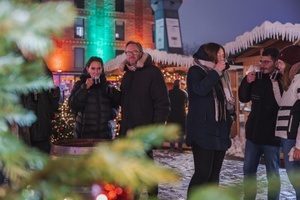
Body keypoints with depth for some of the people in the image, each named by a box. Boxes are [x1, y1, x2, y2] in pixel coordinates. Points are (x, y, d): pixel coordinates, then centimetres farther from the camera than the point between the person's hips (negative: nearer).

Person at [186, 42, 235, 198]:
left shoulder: (221, 75, 18)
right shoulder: (195, 71, -3)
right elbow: (200, 89, -23)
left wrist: (230, 116, 15)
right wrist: (215, 72, -14)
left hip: (220, 130, 8)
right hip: (203, 131, -7)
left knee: (214, 173, 8)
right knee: (203, 173, -12)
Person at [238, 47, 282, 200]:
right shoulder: (258, 79, 3)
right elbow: (243, 98, 11)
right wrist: (246, 82, -3)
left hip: (272, 136, -6)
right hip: (253, 134, 6)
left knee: (272, 175, 7)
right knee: (248, 170, 15)